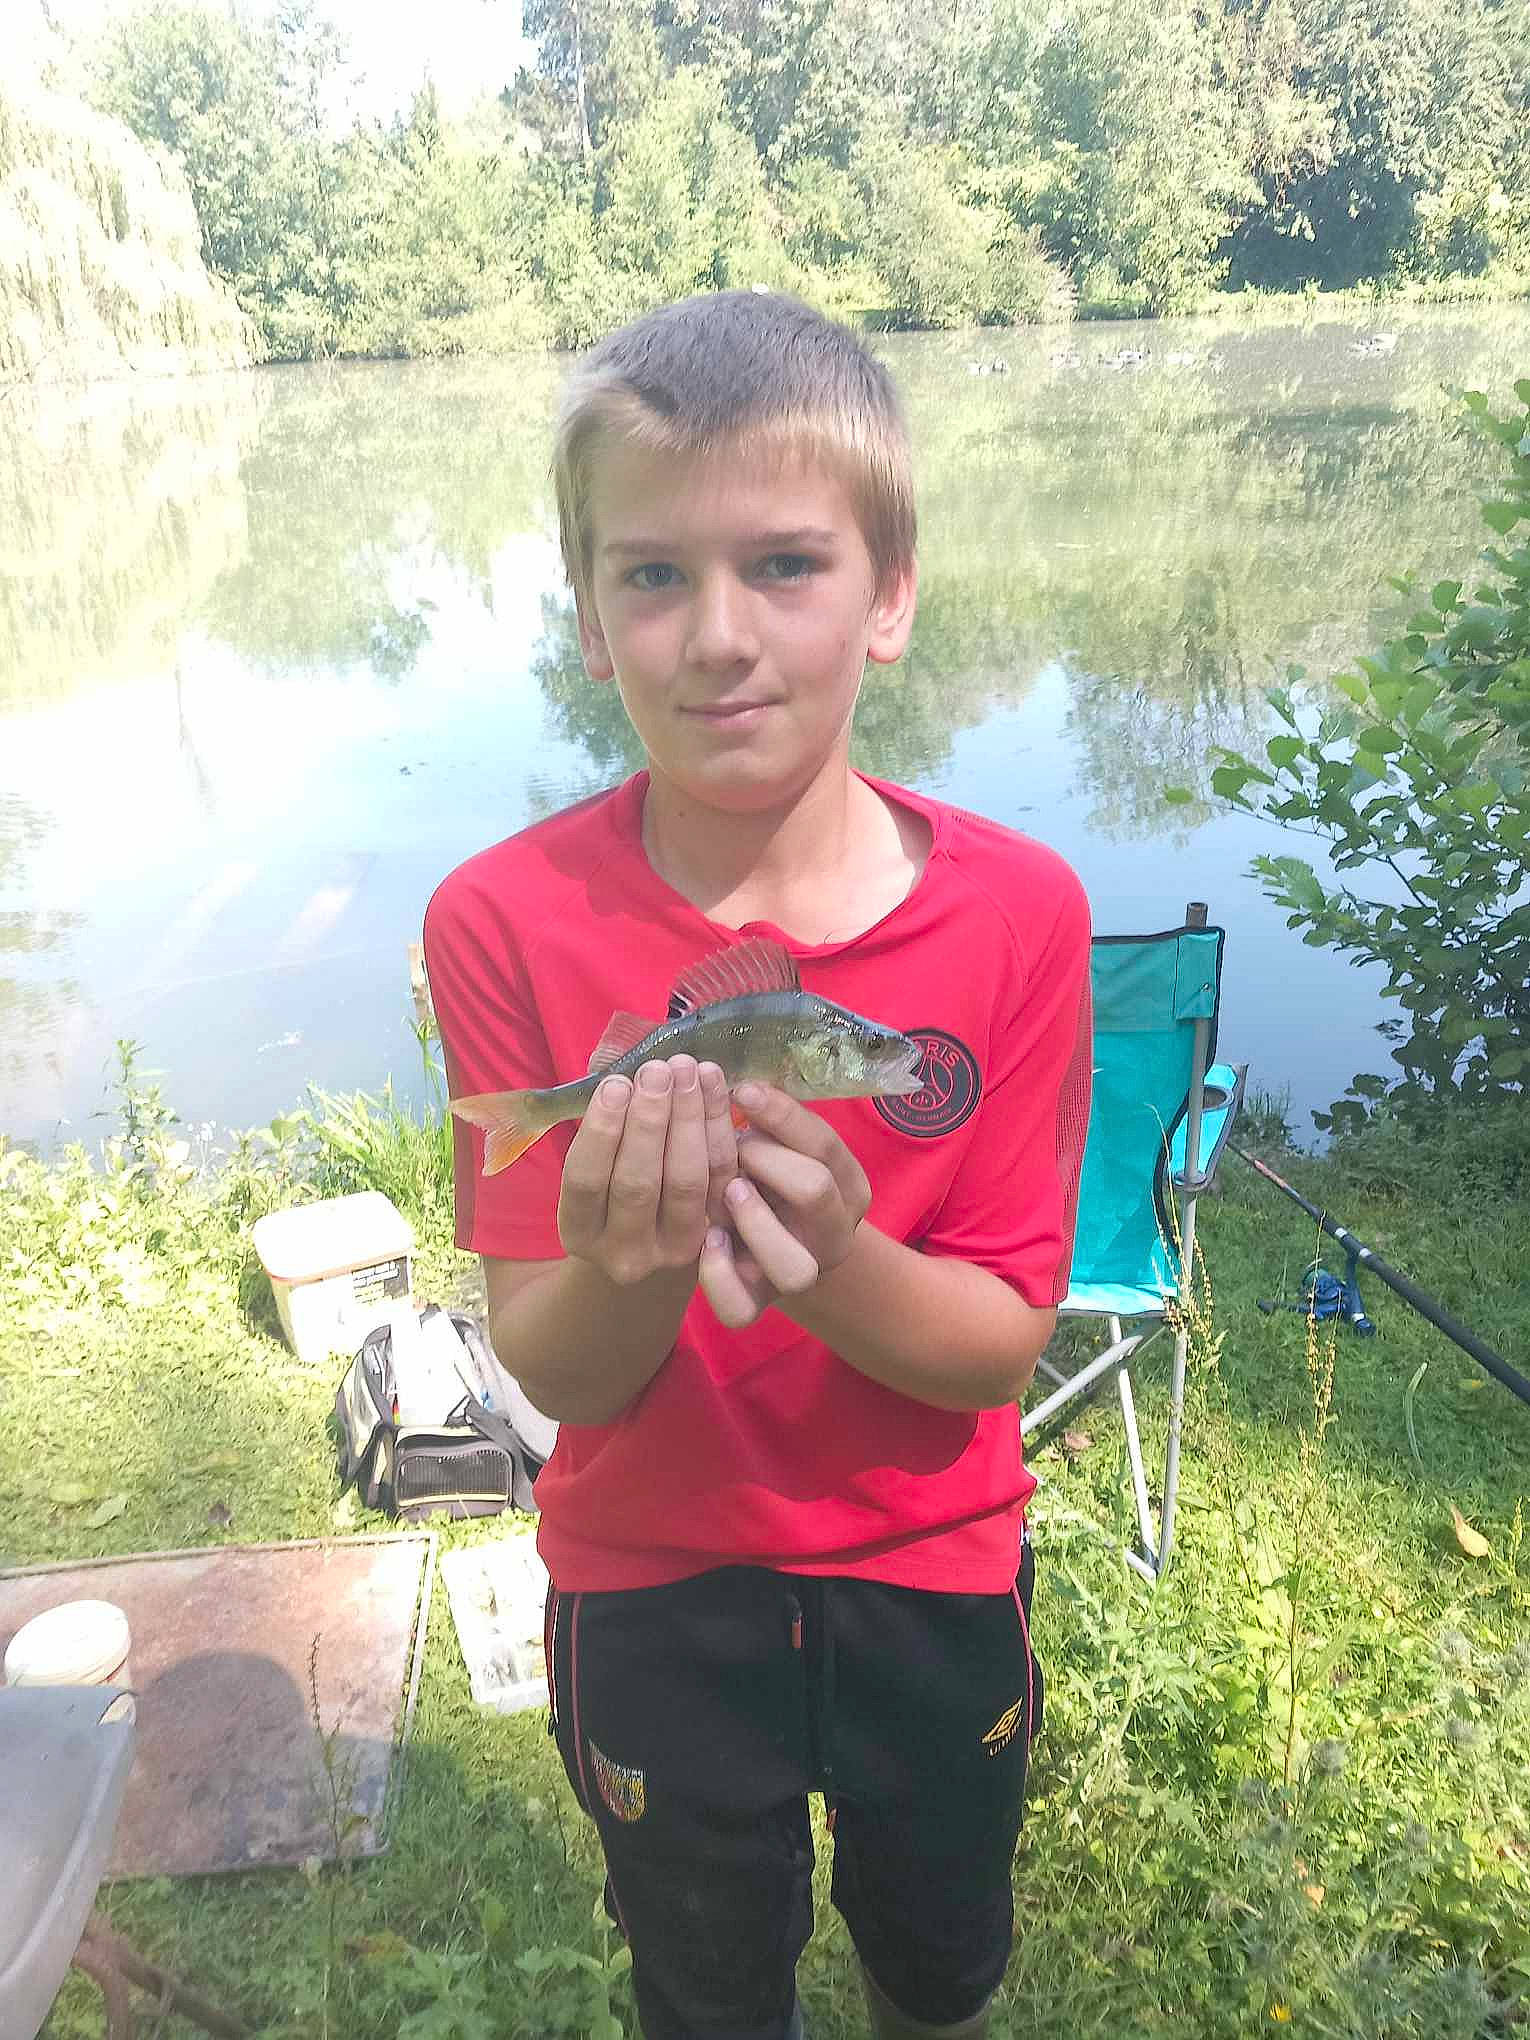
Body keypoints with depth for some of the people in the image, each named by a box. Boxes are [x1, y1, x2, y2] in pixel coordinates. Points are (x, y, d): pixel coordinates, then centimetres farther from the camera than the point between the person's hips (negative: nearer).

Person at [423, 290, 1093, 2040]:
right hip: (652, 1586, 0)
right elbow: (554, 1373, -17)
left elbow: (1002, 1344, -16)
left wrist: (832, 1259, -37)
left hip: (935, 1572, 1)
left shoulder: (1016, 913, -19)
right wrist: (626, 1267, -40)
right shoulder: (505, 923, -21)